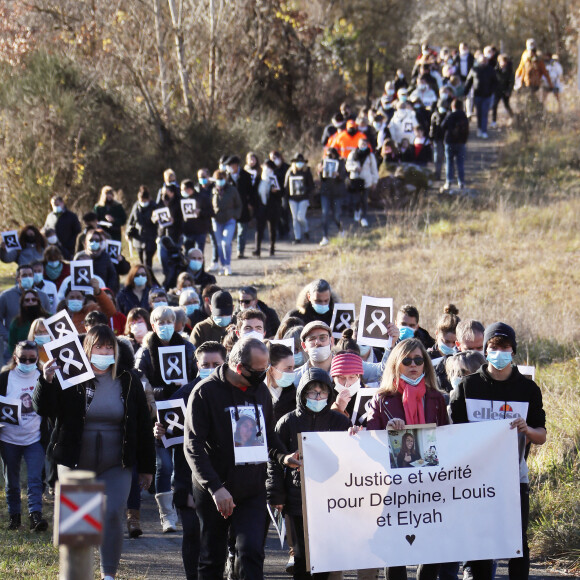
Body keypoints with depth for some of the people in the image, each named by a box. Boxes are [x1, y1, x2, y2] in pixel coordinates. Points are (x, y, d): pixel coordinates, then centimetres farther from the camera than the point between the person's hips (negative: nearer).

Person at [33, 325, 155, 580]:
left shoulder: (128, 380, 1)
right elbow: (43, 409, -11)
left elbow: (143, 425, 7)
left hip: (116, 465, 0)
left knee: (113, 515, -11)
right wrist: (46, 381, -30)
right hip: (75, 463, 0)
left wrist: (146, 466, 8)